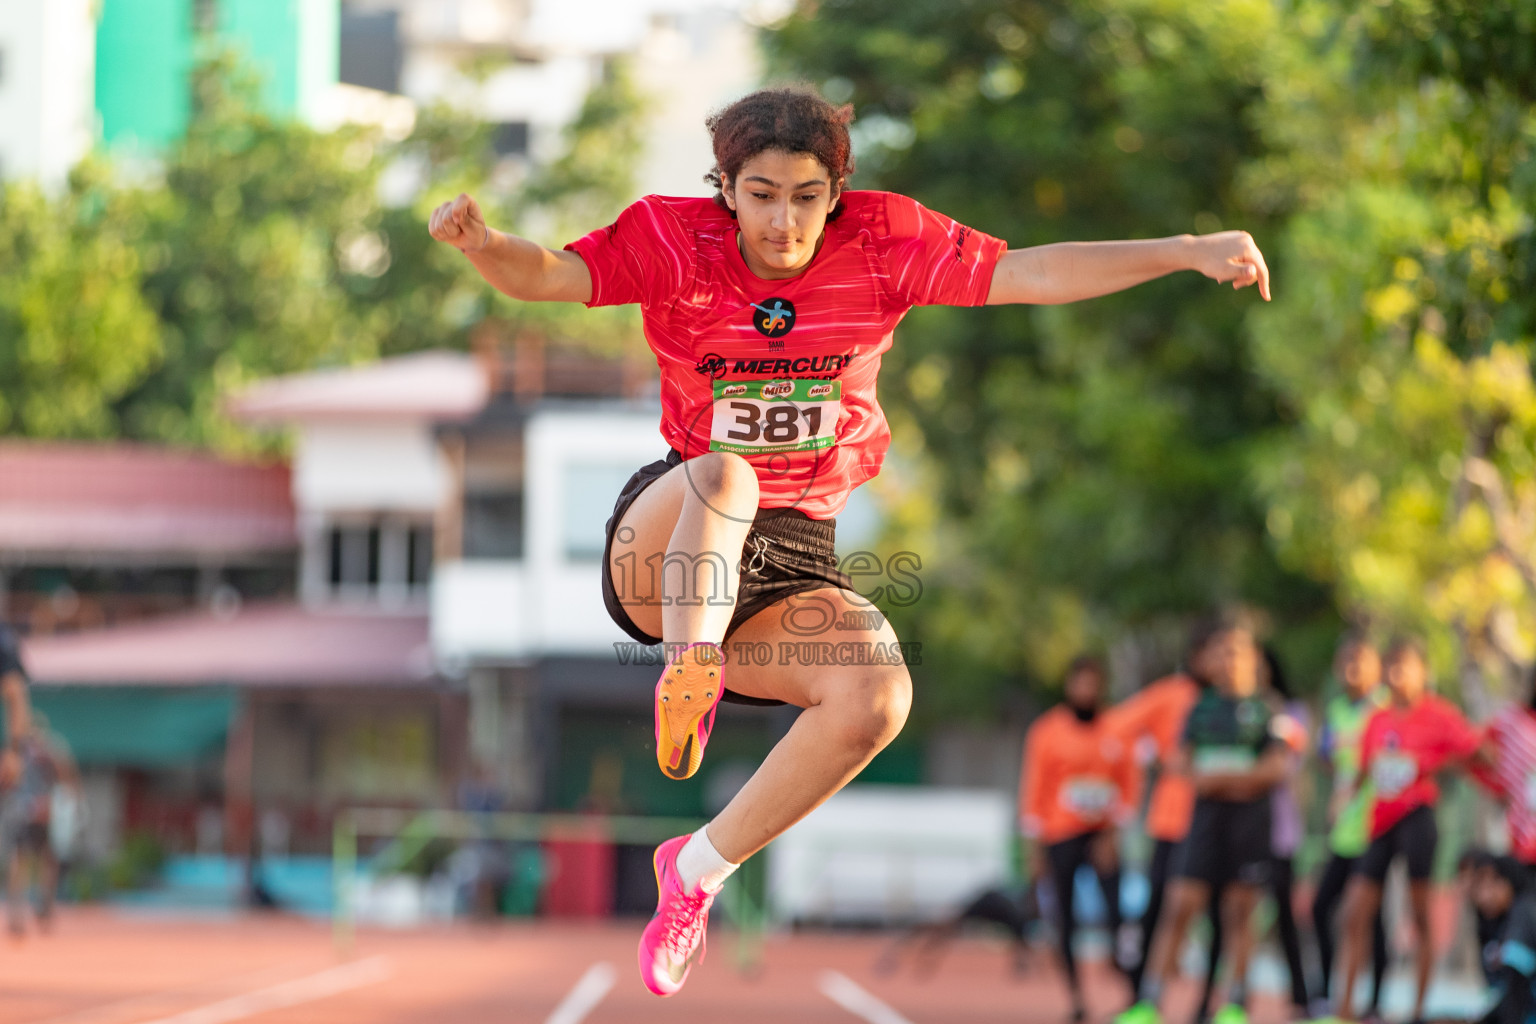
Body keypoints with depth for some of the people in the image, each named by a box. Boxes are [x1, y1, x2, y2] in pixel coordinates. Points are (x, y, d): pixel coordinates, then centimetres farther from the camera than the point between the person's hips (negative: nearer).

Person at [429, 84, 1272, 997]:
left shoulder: (881, 243, -3)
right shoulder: (677, 242, -7)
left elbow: (1032, 274, -6)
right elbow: (547, 276, -18)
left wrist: (1184, 253, -15)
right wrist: (484, 244, -41)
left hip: (796, 558, 3)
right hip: (664, 550, -3)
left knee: (879, 693, -28)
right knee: (723, 475, -39)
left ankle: (700, 870, -10)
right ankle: (687, 682, -29)